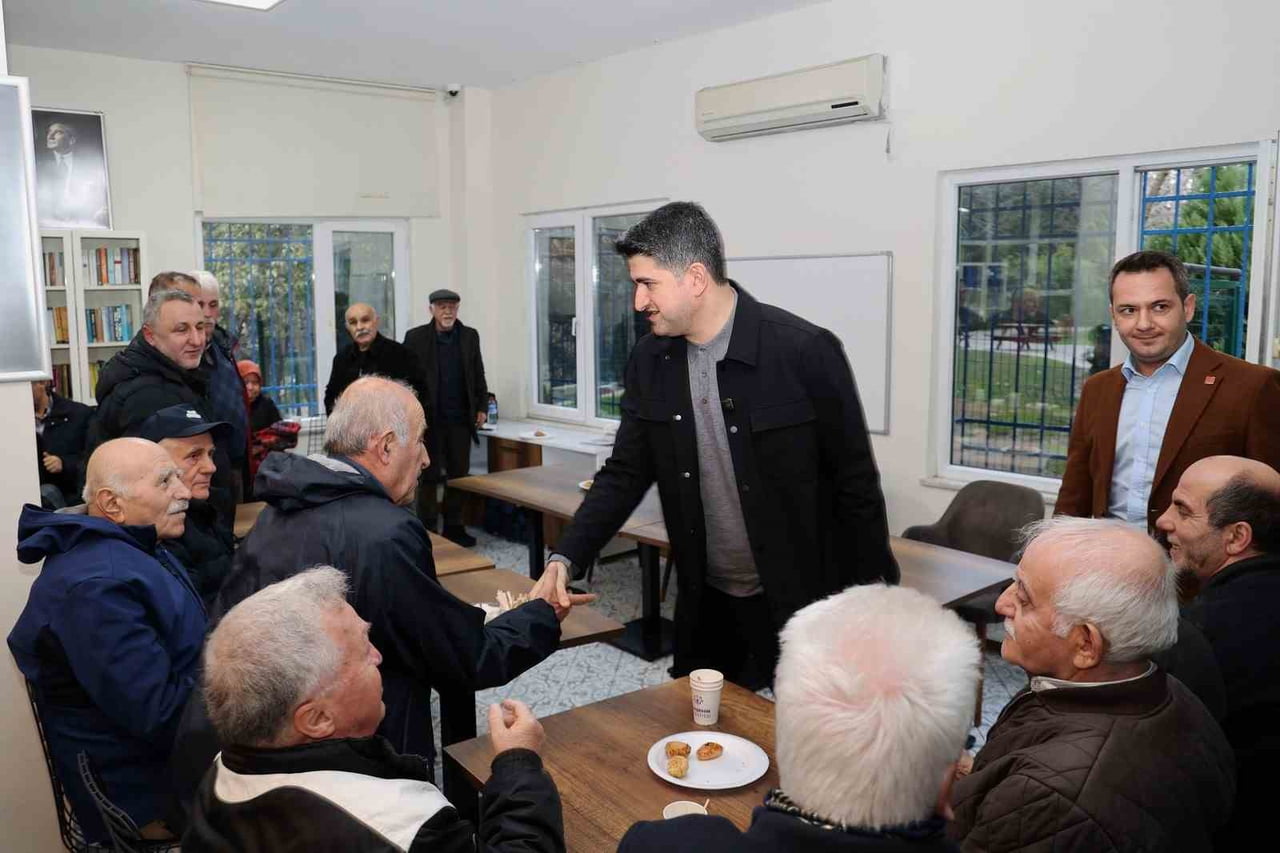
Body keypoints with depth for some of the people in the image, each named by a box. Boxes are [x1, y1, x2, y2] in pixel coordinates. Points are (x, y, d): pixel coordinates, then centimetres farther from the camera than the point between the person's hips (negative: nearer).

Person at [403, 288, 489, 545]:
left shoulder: (470, 336, 9)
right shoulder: (416, 338, -1)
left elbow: (478, 375, 13)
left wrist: (482, 407, 7)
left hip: (460, 418, 3)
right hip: (429, 418, -3)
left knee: (459, 475, 8)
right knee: (429, 476, 4)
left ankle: (454, 526, 18)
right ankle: (427, 530, 11)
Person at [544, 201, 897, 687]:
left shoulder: (804, 351, -18)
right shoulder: (650, 361, -2)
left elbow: (855, 482, -11)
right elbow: (625, 474, 2)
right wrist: (564, 560, -10)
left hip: (801, 599, -4)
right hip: (706, 602, 5)